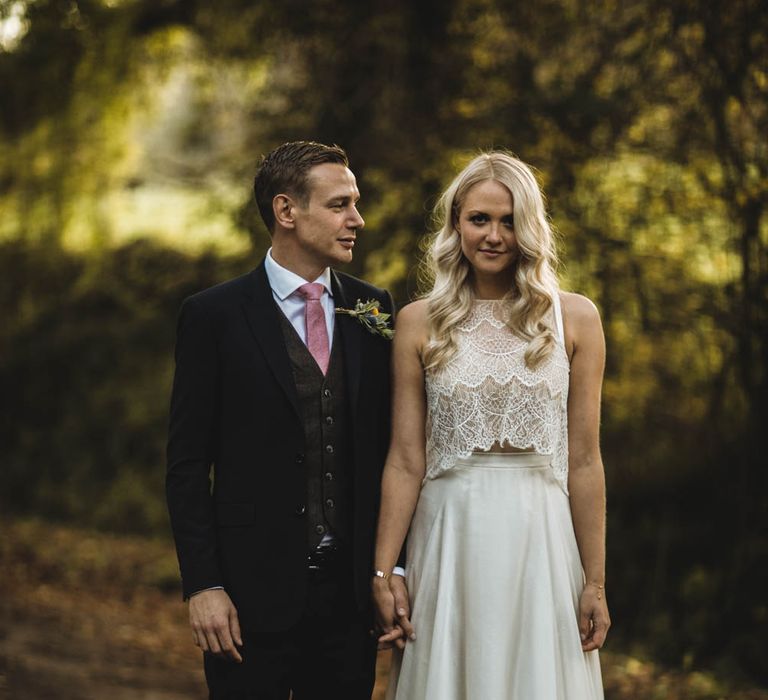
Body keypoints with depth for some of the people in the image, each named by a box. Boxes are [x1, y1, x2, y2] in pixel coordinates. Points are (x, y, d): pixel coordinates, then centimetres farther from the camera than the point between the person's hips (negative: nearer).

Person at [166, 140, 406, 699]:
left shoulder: (374, 311, 7)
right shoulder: (214, 316, -4)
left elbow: (390, 446, 10)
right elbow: (188, 464, -4)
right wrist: (202, 586, -10)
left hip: (353, 590, 3)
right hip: (253, 593, -3)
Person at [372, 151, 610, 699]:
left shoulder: (574, 319, 2)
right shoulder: (420, 323, 3)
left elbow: (583, 461, 1)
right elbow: (405, 461, 1)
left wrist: (595, 582, -1)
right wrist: (382, 574, -4)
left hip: (540, 540, 0)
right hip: (448, 543, 0)